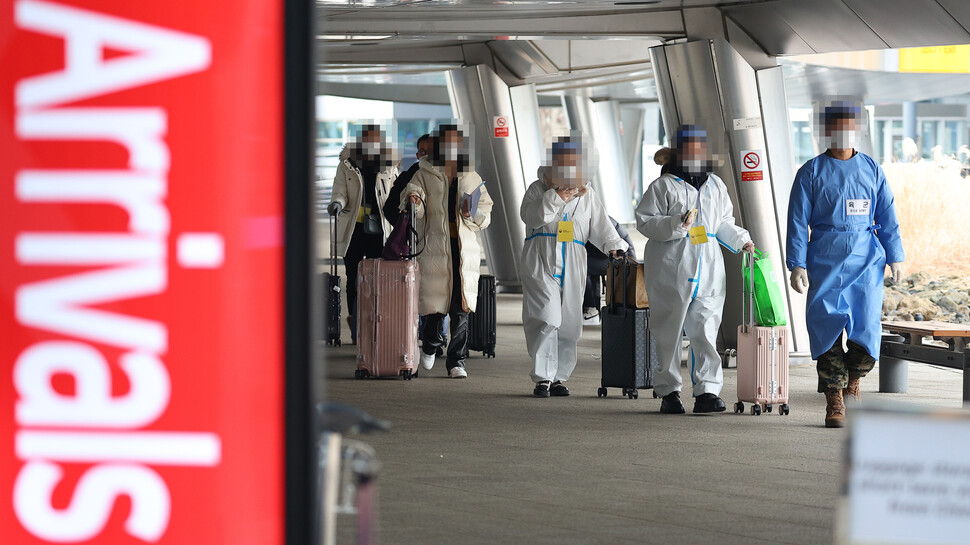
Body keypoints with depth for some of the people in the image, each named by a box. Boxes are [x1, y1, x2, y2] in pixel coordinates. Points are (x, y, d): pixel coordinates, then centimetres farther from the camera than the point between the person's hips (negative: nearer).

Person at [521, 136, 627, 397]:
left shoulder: (587, 195, 16)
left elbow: (601, 225, 15)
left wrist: (614, 246, 0)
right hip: (541, 261, -4)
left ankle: (558, 377, 15)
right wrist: (556, 198, -14)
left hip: (573, 266, 4)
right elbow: (530, 217, -9)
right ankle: (542, 377, -11)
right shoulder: (539, 189, 6)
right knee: (546, 319, -15)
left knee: (569, 324, 3)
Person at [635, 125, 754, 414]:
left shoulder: (716, 186, 16)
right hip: (671, 268, -4)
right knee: (669, 332, 1)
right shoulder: (663, 186, 0)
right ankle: (668, 392, 10)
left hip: (708, 269, 4)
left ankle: (707, 391, -4)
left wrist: (741, 240, 11)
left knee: (706, 331, -4)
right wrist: (677, 225, -19)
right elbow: (645, 222, -7)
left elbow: (723, 224, 26)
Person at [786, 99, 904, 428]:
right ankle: (834, 402, 3)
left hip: (866, 259, 2)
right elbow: (797, 221, 0)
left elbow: (887, 218, 13)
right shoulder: (811, 173, 3)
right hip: (825, 262, -1)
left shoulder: (872, 170, 10)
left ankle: (853, 383, 19)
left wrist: (895, 257, 6)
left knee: (866, 327, -8)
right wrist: (797, 265, -7)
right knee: (827, 329, -5)